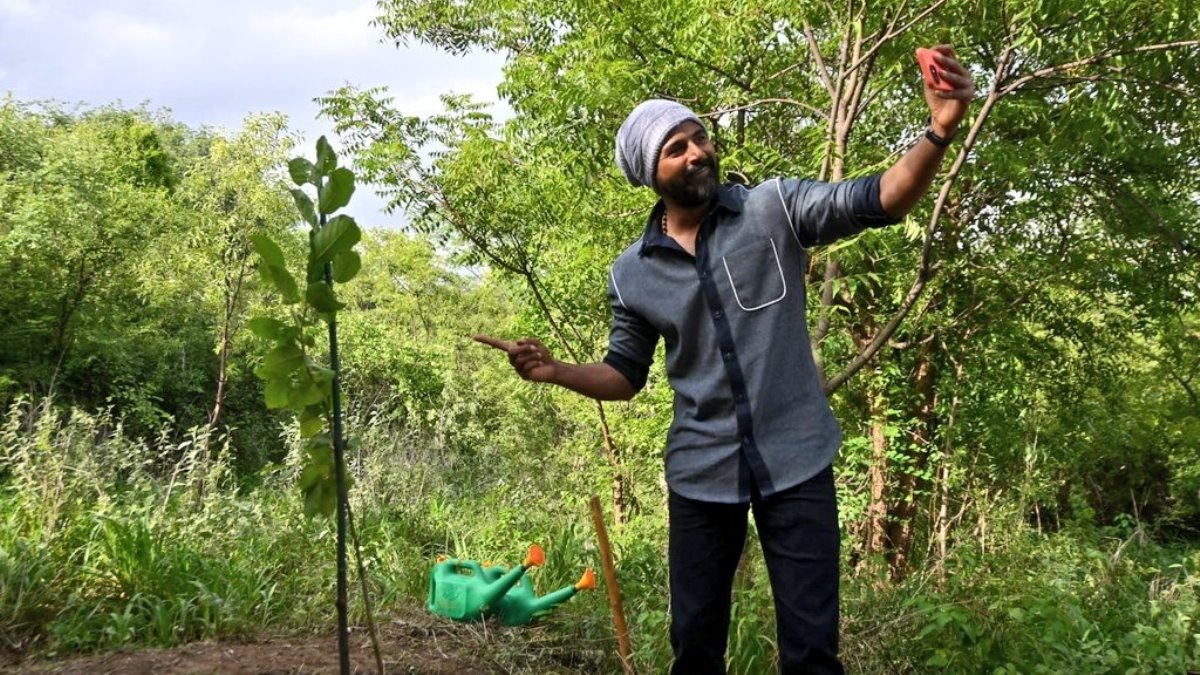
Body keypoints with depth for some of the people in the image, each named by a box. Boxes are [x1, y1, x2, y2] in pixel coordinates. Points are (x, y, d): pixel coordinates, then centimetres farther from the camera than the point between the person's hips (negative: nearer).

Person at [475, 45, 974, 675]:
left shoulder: (773, 209, -7)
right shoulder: (631, 274, 1)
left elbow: (879, 200, -18)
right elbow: (625, 373, 11)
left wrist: (938, 132, -35)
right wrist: (556, 371, -7)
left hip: (795, 461, -2)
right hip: (700, 472, 3)